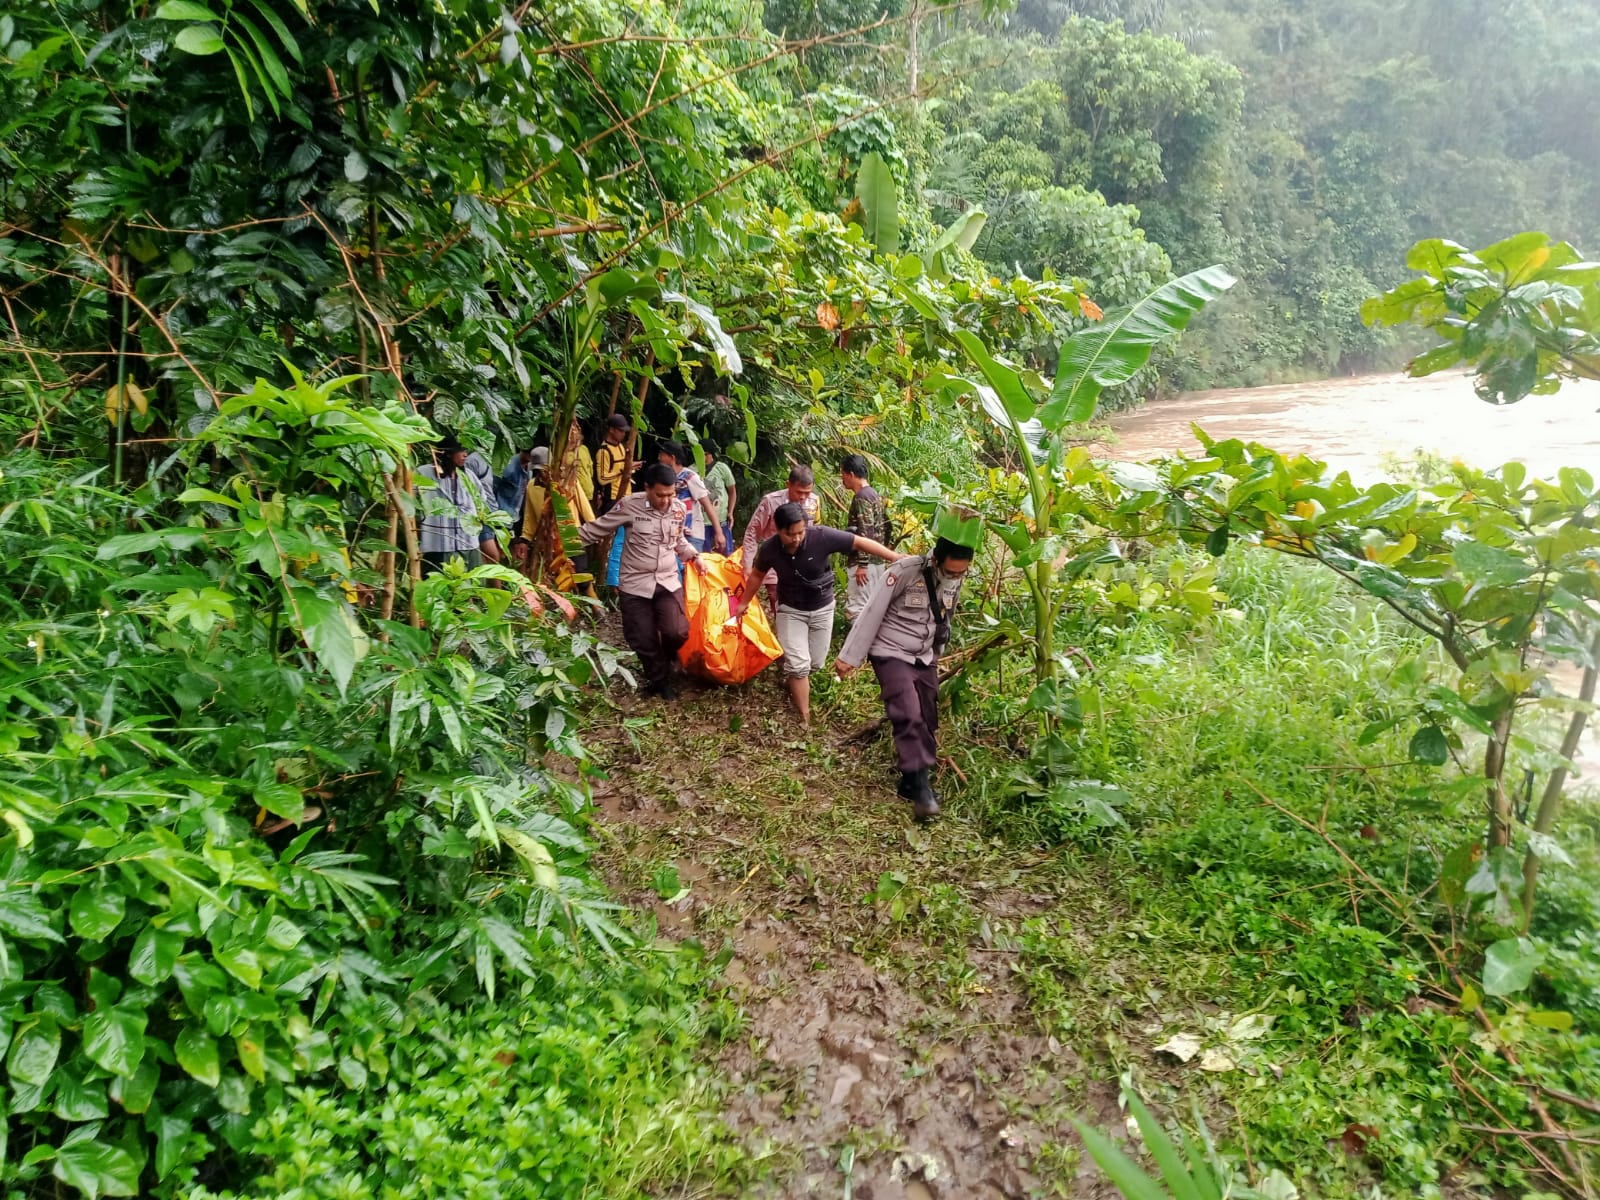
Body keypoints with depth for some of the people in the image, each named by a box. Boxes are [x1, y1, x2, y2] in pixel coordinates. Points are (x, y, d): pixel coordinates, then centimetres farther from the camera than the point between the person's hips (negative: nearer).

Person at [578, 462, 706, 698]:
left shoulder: (679, 508, 0)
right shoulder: (629, 505, -13)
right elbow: (596, 529, -2)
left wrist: (694, 556, 6)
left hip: (668, 581, 2)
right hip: (635, 585, -2)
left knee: (677, 632, -11)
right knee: (644, 639, 4)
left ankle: (663, 663, 23)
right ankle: (660, 681, 26)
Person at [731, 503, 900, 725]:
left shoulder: (821, 536, -28)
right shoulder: (769, 548, -20)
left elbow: (860, 542, -23)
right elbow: (757, 574, 1)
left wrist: (895, 557, -27)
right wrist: (744, 602, 10)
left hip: (822, 608, 1)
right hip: (790, 610, 0)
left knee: (815, 662, 12)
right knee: (798, 664, -9)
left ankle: (791, 674, 47)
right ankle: (805, 718, 2)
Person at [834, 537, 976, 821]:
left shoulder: (955, 581, -3)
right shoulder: (905, 571, -23)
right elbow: (872, 613, -18)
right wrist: (850, 656, -15)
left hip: (924, 659, 6)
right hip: (891, 654, -6)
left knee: (927, 722, 6)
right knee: (909, 717, -20)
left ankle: (912, 781, 21)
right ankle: (920, 786, -12)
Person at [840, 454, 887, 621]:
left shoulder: (861, 497, -15)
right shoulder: (874, 495, 14)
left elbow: (865, 534, -21)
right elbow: (885, 526, 18)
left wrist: (861, 564, -21)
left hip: (863, 562, -10)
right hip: (877, 560, 10)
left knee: (856, 609, -7)